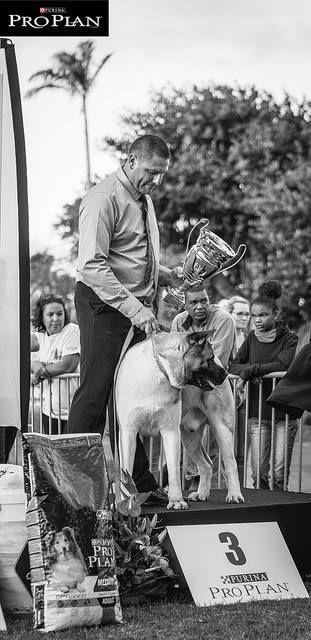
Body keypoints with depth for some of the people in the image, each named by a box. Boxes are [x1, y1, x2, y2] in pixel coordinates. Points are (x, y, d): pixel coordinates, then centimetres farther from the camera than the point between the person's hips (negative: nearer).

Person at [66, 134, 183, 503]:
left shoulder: (144, 200, 17)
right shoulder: (103, 199, -13)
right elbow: (93, 265, -22)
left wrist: (167, 276, 8)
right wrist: (136, 309, -27)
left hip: (137, 310, 9)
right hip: (104, 307, -9)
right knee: (94, 396, -9)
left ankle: (140, 482, 17)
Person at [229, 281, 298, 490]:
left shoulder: (289, 338, -1)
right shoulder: (252, 338, 11)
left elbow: (284, 364, -18)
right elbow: (233, 366, 8)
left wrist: (252, 369, -17)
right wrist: (250, 372, -12)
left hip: (283, 411, -3)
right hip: (257, 412, 3)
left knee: (280, 473, -6)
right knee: (258, 472, -4)